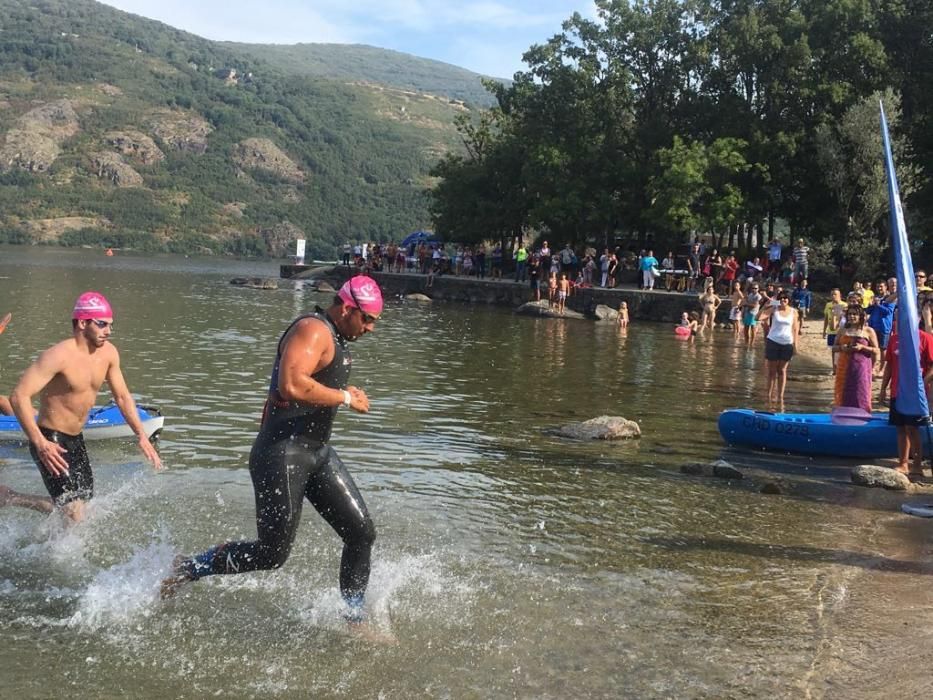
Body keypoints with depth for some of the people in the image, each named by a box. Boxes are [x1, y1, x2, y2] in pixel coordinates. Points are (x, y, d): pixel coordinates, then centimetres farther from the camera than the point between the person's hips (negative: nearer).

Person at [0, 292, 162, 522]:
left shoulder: (108, 353, 0)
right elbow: (19, 396, -27)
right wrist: (39, 443, -34)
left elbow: (122, 396, 11)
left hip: (76, 440, 8)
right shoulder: (60, 355, -23)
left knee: (83, 503, 14)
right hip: (50, 442, -8)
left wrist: (141, 436, 2)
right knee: (75, 514, -10)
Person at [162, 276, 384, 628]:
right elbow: (291, 386, -32)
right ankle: (188, 569, 18)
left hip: (317, 453, 10)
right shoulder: (313, 331, -15)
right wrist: (346, 398, -20)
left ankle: (354, 622, 15)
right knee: (272, 553, -2)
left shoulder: (334, 338, 16)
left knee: (362, 533, 5)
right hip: (283, 454, -10)